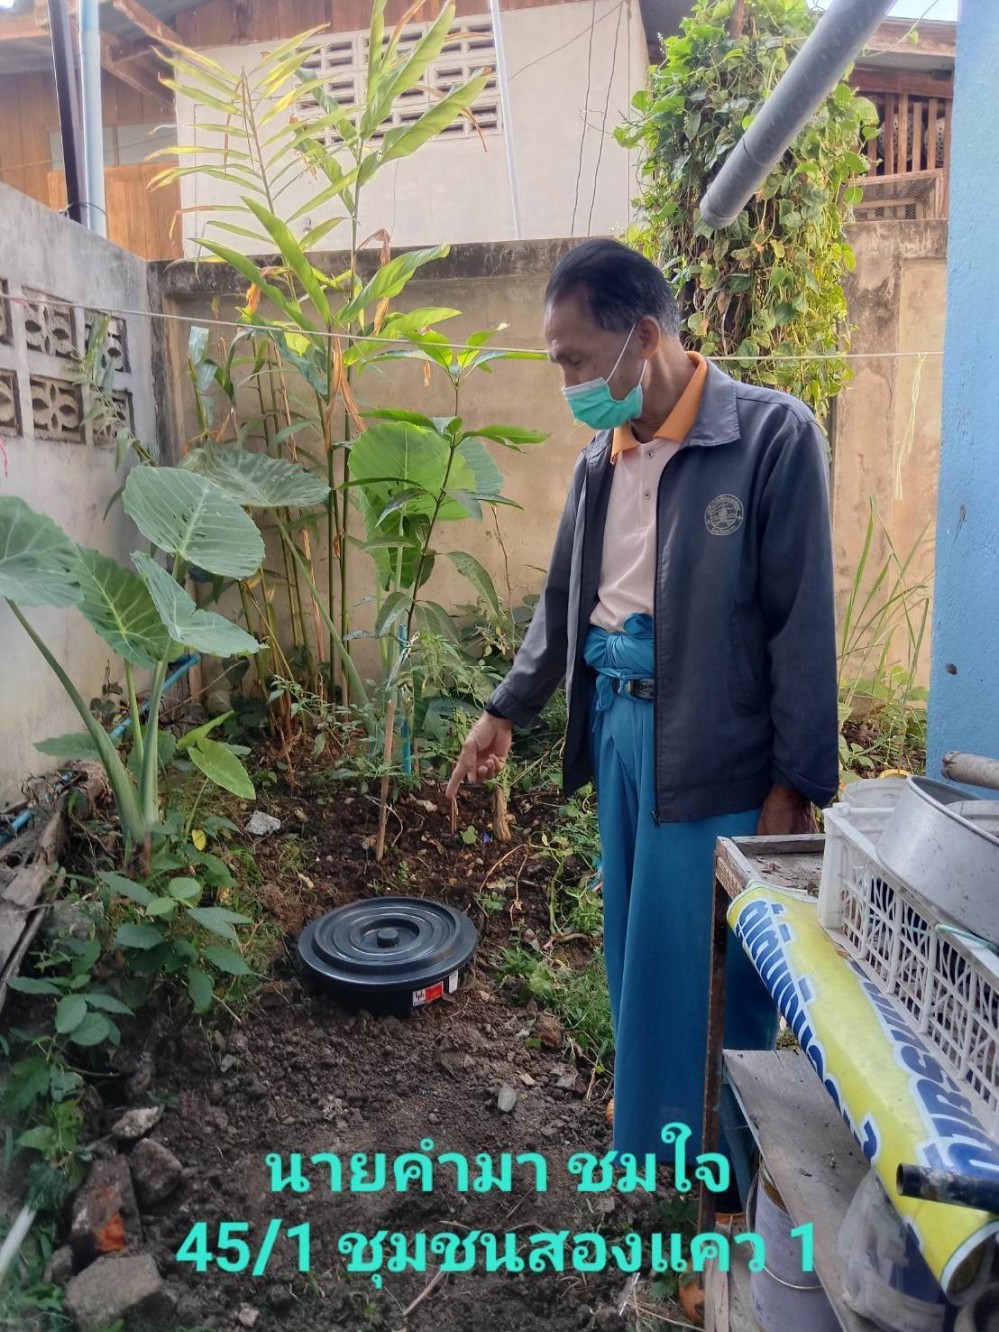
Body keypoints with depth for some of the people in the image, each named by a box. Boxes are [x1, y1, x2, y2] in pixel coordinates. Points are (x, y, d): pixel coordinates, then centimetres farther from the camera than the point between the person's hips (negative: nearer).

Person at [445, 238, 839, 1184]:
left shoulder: (773, 434, -11)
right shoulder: (602, 456, 8)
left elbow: (803, 623, -12)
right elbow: (565, 600, 18)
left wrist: (795, 784, -12)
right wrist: (506, 710, 16)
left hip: (714, 747, -6)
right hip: (618, 725, 6)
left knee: (710, 969, 6)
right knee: (635, 953, 18)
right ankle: (648, 1118, 41)